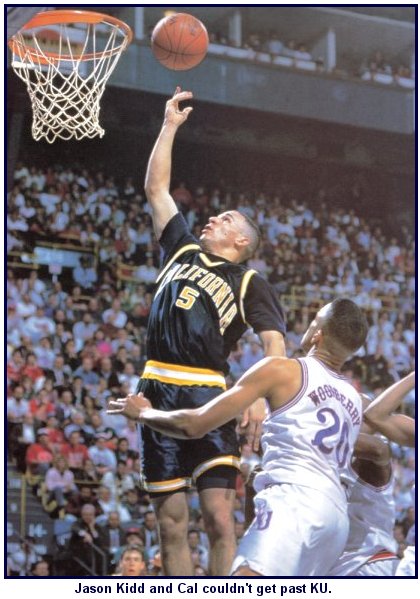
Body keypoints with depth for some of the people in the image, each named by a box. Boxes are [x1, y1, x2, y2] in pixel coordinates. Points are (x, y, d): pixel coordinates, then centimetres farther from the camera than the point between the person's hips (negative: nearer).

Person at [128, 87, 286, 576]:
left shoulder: (247, 283, 9)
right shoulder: (184, 251, 22)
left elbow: (275, 342, -3)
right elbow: (156, 189, 27)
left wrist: (260, 396, -21)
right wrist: (170, 126, 27)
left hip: (207, 396, -4)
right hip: (158, 391, 5)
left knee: (219, 518, -14)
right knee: (171, 525, 3)